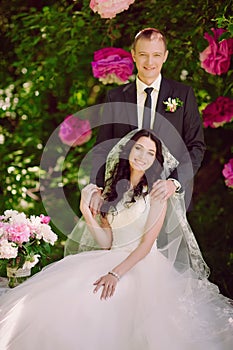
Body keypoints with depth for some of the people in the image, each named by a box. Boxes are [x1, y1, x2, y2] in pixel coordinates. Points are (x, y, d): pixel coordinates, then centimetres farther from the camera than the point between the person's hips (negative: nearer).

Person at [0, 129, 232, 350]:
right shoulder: (114, 188, 16)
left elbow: (147, 243, -10)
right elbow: (106, 242, 9)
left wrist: (116, 273, -23)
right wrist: (86, 210, -4)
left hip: (143, 265, -5)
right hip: (111, 259, 5)